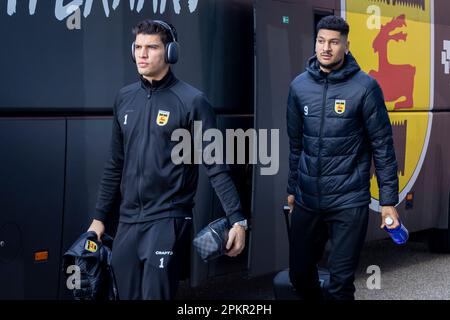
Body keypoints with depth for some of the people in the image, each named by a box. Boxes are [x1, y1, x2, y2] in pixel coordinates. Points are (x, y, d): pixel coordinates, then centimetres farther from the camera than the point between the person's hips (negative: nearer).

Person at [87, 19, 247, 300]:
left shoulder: (191, 101, -8)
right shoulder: (125, 99, 8)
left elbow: (217, 167, -9)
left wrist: (238, 220, -15)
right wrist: (100, 217, 15)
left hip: (169, 220, -5)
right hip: (128, 221, 6)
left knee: (155, 294, -7)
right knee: (127, 295, 11)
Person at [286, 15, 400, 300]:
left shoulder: (365, 87, -8)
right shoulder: (299, 86, 4)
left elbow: (382, 145, -5)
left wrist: (388, 200, -7)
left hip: (349, 201, -4)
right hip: (307, 200, 4)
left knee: (341, 281, 0)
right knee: (299, 272, 12)